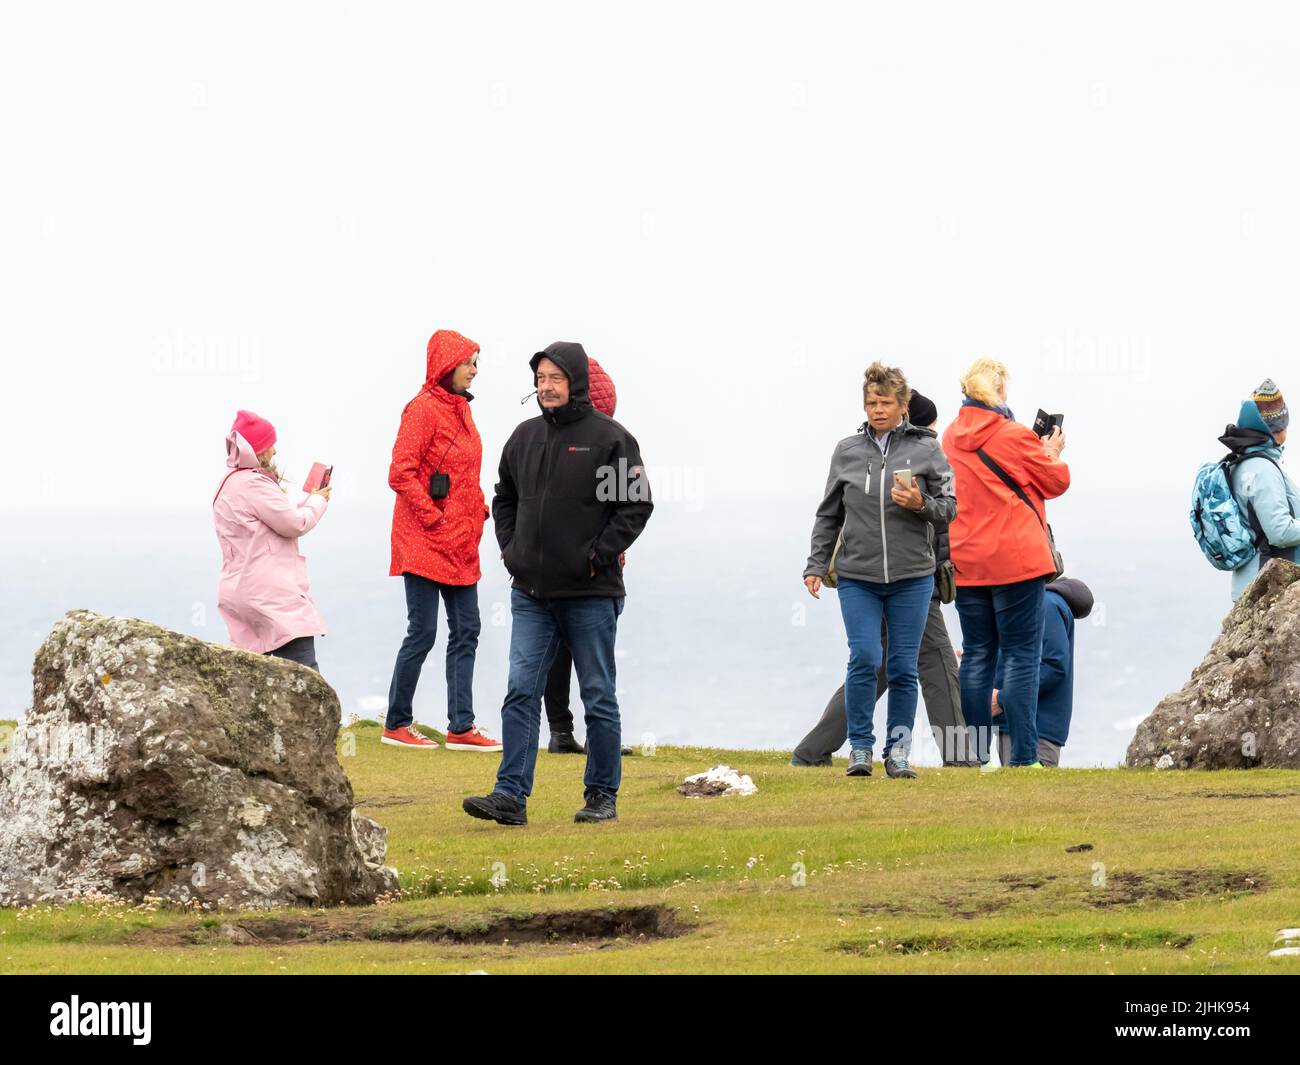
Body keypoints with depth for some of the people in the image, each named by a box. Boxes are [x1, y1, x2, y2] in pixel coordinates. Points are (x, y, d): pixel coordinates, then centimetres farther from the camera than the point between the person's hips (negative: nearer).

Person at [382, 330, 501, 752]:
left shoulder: (459, 409, 15)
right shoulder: (423, 409, -12)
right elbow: (401, 474, -18)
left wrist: (479, 511, 10)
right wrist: (433, 517, -17)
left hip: (460, 543, 9)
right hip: (425, 543, -9)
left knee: (466, 631, 7)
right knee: (423, 633, -5)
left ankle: (461, 727, 9)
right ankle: (397, 725, 6)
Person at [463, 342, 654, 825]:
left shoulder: (609, 437, -5)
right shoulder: (524, 438, 11)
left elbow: (637, 504, -7)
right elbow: (503, 498, 23)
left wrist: (599, 555, -12)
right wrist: (510, 547, 9)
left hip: (591, 594, -4)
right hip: (531, 594, 4)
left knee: (598, 697, 4)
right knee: (521, 692, -4)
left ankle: (602, 796, 12)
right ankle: (511, 795, -6)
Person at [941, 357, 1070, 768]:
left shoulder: (950, 438, 7)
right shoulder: (1014, 436, -10)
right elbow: (1057, 481, 0)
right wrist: (1051, 453, 19)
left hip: (967, 562, 5)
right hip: (1016, 560, -5)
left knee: (977, 656, 10)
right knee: (1021, 656, -4)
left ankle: (975, 754, 8)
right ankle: (1023, 756, -9)